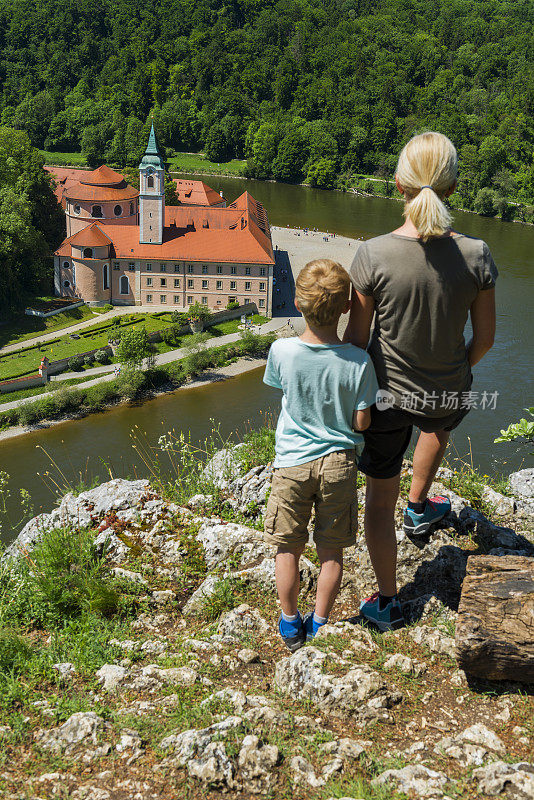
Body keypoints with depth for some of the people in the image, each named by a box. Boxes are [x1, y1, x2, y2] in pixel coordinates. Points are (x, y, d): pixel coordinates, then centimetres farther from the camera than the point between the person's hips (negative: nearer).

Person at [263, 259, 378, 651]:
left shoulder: (281, 351, -16)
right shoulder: (359, 362, -18)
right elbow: (361, 423, -10)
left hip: (292, 461, 0)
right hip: (339, 462, 0)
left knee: (288, 548, 17)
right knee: (331, 550, 16)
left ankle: (290, 623, 31)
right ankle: (319, 625, 29)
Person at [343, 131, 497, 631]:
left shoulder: (373, 255, -23)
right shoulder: (475, 255, -17)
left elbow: (356, 337, -13)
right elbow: (484, 338, -6)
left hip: (387, 397, -2)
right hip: (448, 394, 2)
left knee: (379, 500, 18)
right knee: (439, 424, 41)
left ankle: (386, 603, 32)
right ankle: (419, 508, 58)